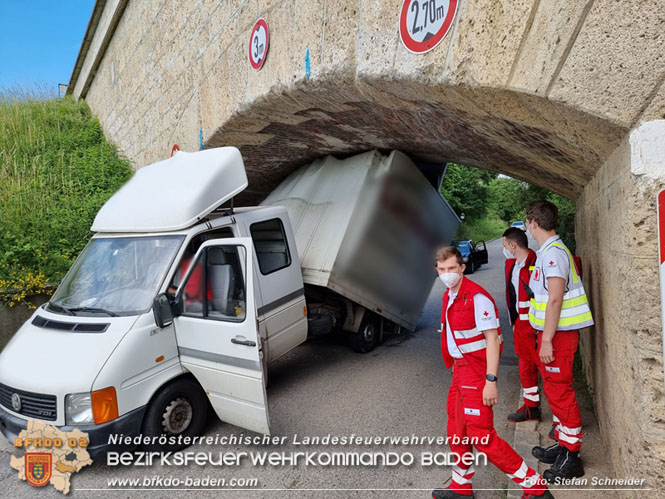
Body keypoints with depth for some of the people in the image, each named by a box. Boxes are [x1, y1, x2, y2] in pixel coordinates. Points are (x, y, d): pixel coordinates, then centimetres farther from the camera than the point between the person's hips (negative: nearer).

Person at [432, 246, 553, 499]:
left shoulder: (477, 297, -19)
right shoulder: (449, 296, 8)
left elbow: (492, 339, -21)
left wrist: (491, 381, -24)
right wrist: (455, 365, 15)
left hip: (476, 372, -9)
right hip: (460, 370, 9)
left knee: (481, 436, -5)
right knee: (457, 433, 18)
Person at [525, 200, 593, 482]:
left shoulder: (553, 252, -19)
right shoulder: (549, 251, 13)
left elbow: (555, 300, -24)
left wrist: (547, 340, -22)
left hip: (558, 334, -10)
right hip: (554, 332, 10)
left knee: (560, 393, -1)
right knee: (556, 391, 19)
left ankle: (571, 458, 12)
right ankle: (563, 445, 33)